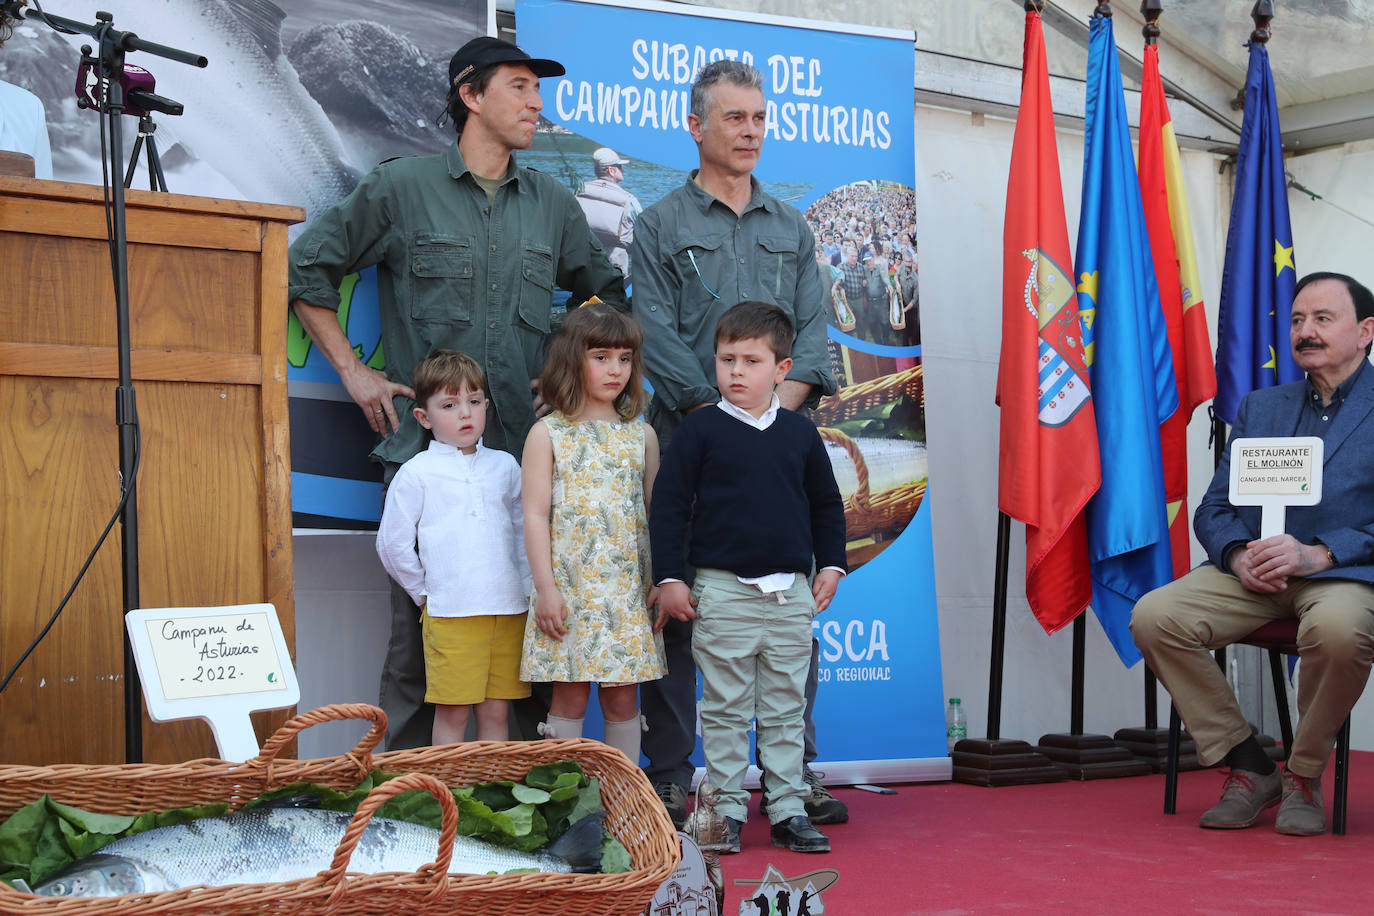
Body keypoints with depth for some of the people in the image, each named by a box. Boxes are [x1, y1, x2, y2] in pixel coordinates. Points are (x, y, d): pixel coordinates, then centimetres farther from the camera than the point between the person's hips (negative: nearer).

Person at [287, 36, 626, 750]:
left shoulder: (553, 206, 16)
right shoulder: (399, 189, 5)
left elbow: (607, 295, 29)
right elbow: (306, 270, 11)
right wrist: (352, 371, 5)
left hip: (527, 453, 3)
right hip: (426, 450, -3)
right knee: (420, 632, -4)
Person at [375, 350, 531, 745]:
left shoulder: (504, 466, 12)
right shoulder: (417, 473, 1)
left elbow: (524, 531, 20)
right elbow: (392, 543, 2)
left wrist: (525, 589, 11)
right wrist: (424, 593, 3)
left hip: (509, 610, 4)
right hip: (449, 613, -3)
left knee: (496, 711, 6)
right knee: (452, 712, -2)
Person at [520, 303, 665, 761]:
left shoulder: (642, 435, 9)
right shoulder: (547, 434, 1)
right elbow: (536, 515, -3)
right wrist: (546, 587, -9)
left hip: (628, 591, 2)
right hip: (569, 586, -2)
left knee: (623, 698, 5)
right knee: (569, 696, 2)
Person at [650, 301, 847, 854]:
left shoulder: (800, 433, 7)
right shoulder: (700, 430, -2)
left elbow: (827, 504, 18)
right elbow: (669, 505, -2)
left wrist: (830, 566, 11)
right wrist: (669, 579, -6)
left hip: (791, 593, 3)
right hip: (723, 591, -3)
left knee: (786, 709, 9)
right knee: (725, 709, 3)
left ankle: (787, 809, 17)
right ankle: (728, 809, 12)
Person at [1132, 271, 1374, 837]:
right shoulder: (1260, 408, 22)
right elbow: (1214, 509, 15)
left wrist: (1319, 554, -19)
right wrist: (1239, 556, -8)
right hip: (1254, 575, 5)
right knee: (1153, 616, -21)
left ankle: (1304, 775, -11)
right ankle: (1249, 768, -6)